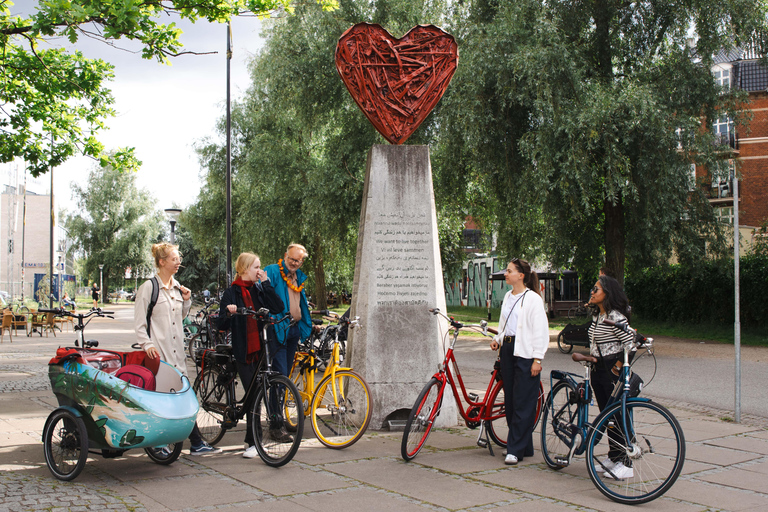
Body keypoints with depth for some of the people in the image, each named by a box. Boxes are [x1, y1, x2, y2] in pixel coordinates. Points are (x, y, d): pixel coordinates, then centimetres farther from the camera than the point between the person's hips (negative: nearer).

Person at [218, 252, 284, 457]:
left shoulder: (259, 289, 11)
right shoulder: (232, 292, 0)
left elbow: (278, 308, -4)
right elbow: (222, 325, -3)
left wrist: (266, 283, -6)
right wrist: (229, 313, -24)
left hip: (261, 348, 4)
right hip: (243, 351, -3)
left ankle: (252, 441, 21)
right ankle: (253, 442, 5)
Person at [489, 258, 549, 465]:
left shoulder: (532, 299, -9)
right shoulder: (508, 297, 14)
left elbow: (541, 330, -11)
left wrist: (537, 359, -15)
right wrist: (498, 339, 6)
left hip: (525, 353, -8)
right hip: (507, 349, 8)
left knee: (523, 403, -5)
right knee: (510, 400, 10)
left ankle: (516, 450, -1)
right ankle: (525, 446, 20)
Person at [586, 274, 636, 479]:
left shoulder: (616, 317, -17)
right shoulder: (597, 316, 10)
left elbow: (630, 344, -21)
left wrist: (617, 367, -18)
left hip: (612, 371, -9)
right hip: (598, 370, 9)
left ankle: (625, 463, 4)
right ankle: (613, 456, 25)